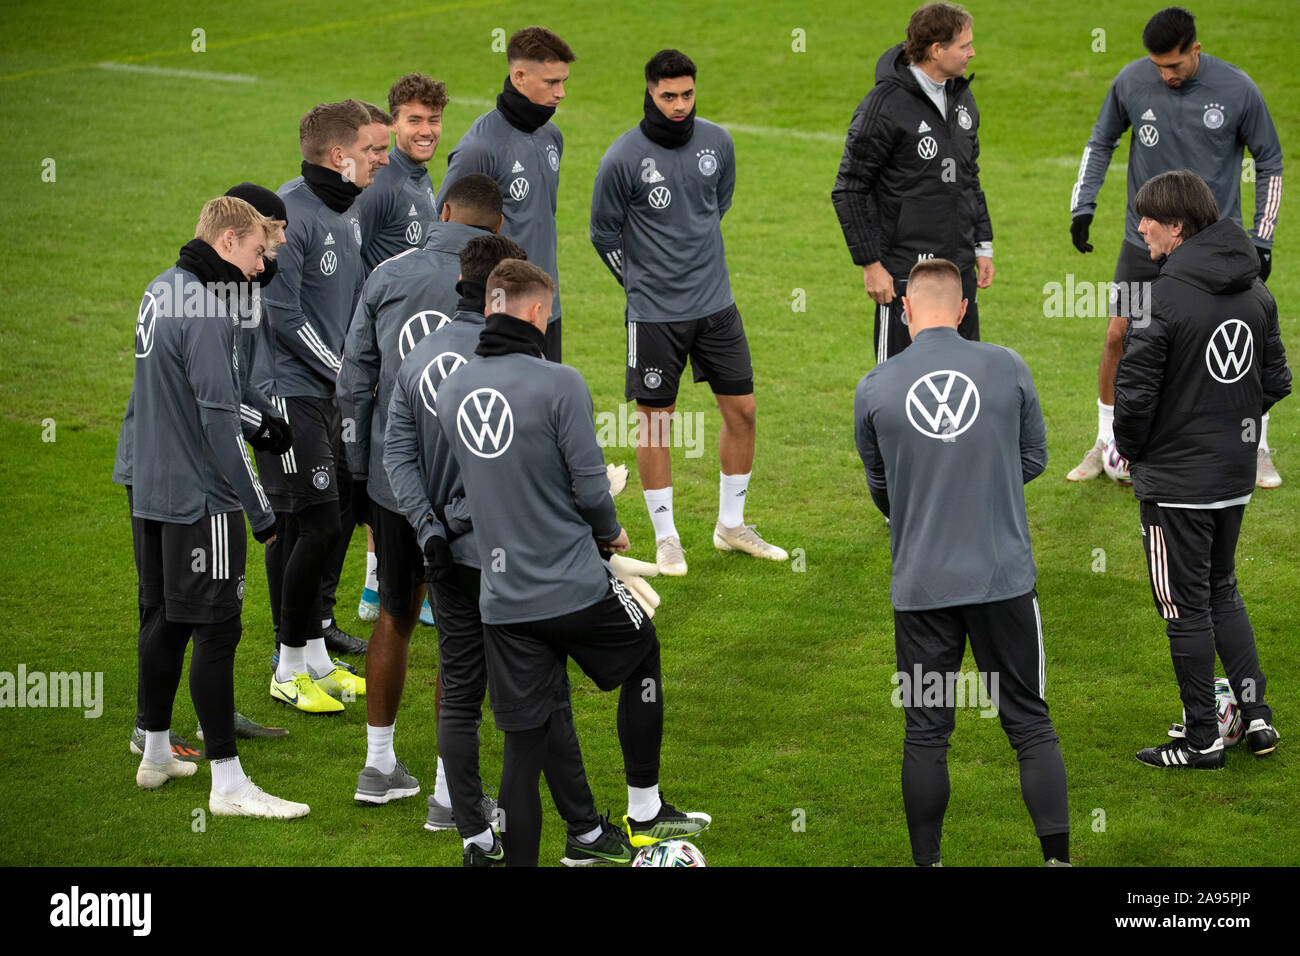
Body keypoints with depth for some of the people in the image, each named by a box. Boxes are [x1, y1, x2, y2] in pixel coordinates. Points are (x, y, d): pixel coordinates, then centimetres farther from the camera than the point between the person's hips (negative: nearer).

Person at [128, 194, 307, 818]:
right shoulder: (206, 310, -19)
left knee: (162, 621, 18)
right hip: (200, 499, -9)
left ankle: (155, 755, 29)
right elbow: (219, 420, -21)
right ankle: (228, 784, -2)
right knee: (214, 631, -5)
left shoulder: (160, 290, 10)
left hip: (151, 493, 9)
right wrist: (262, 510, -17)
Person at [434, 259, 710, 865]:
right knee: (643, 660, 24)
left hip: (502, 603, 4)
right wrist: (610, 532, 7)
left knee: (524, 745, 7)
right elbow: (590, 488, -14)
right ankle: (644, 811, 32)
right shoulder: (559, 384, -14)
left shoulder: (451, 392, 4)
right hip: (575, 586, -4)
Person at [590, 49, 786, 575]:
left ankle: (731, 525, 21)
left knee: (742, 409, 6)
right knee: (655, 421, 3)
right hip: (655, 314, -4)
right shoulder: (623, 158, -13)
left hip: (717, 304, 4)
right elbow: (604, 234, -1)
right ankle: (665, 536, 15)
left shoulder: (717, 142, 0)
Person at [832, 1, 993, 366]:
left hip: (960, 267, 8)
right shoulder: (885, 106, -14)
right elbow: (849, 191, -12)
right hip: (905, 273, -7)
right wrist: (870, 264, -14)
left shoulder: (961, 97, 10)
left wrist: (983, 246, 17)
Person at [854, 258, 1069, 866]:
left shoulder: (874, 389, -2)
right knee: (1030, 725, 8)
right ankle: (1057, 856, 5)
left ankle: (926, 862, 13)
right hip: (1004, 576, 0)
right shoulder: (1007, 368, -3)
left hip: (920, 583, 0)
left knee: (925, 735, 9)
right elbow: (1034, 459, 9)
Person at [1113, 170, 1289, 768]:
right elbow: (1277, 380, 8)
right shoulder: (1255, 292, 2)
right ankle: (1255, 713, 17)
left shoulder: (1164, 296, -21)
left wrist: (1127, 446, -2)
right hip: (1237, 473, 7)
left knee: (1187, 607, 4)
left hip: (1176, 479, -7)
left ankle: (1202, 740, 12)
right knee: (1221, 590, 23)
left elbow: (1134, 392, -21)